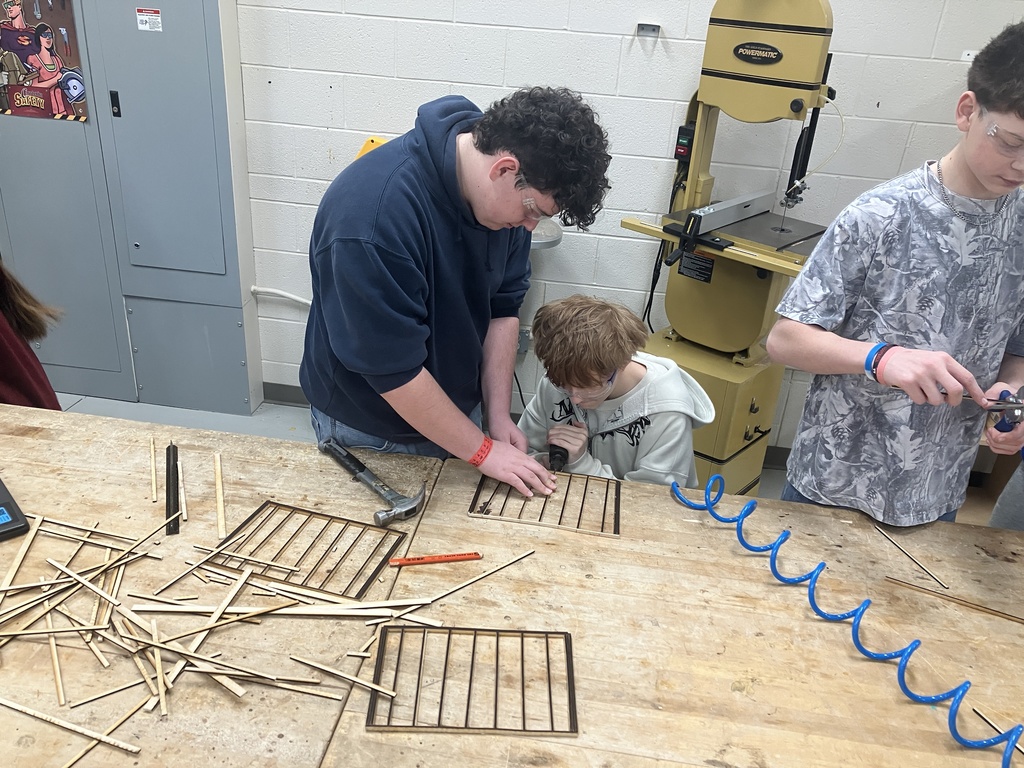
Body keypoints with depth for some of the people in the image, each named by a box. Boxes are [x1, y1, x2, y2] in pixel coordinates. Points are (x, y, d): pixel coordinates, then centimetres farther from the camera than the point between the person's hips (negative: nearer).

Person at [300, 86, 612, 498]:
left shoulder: (506, 193, -12)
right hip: (368, 431, -5)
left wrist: (498, 414, -7)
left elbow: (503, 305, -2)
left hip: (457, 408, 6)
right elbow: (393, 369, -29)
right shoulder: (373, 215, -34)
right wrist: (483, 451, -22)